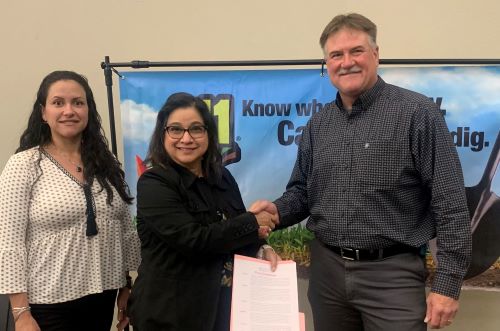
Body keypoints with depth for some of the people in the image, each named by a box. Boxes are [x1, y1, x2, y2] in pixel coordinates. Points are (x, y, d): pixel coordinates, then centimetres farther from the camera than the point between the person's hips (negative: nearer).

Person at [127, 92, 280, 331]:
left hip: (225, 301, 6)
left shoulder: (221, 177, 5)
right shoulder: (153, 184, -15)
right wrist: (252, 224, -15)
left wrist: (261, 249, -8)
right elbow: (192, 240, -25)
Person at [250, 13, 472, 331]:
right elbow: (303, 191, 15)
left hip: (392, 272, -5)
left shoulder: (417, 113, -10)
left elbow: (451, 205, -11)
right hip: (326, 269, 5)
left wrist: (447, 284, -13)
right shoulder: (318, 123, 8)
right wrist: (277, 210, -7)